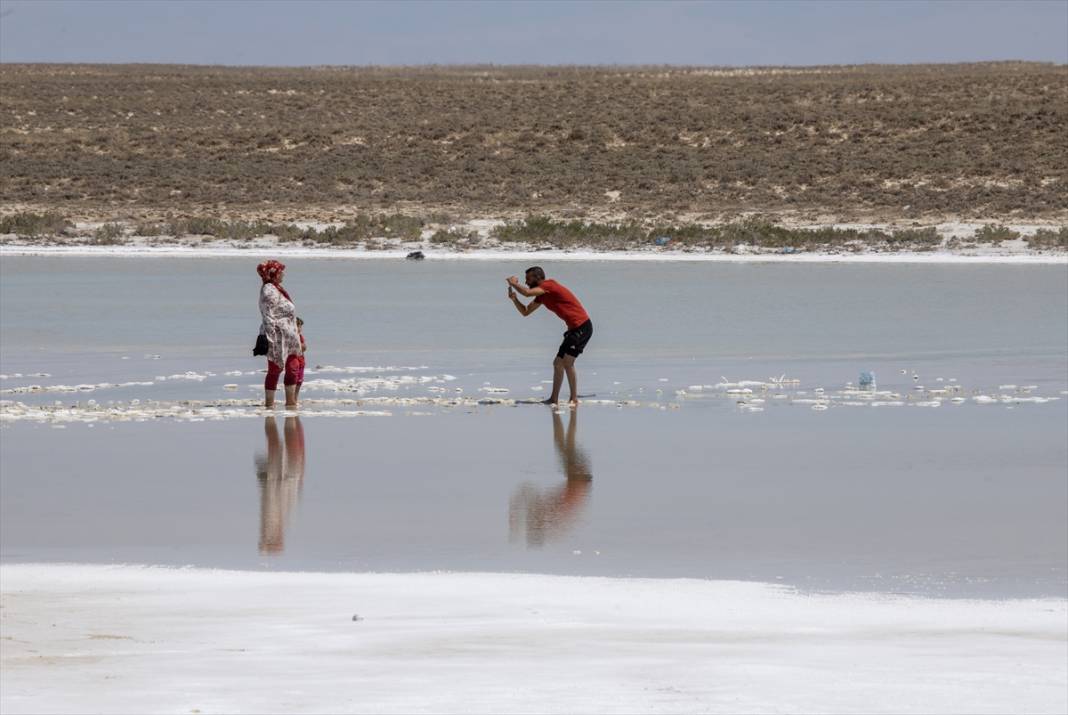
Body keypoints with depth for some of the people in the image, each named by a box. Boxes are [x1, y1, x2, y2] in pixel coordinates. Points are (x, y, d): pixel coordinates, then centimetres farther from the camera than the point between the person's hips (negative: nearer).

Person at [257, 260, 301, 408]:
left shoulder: (276, 288, 15)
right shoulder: (268, 291, -15)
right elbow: (268, 317, -20)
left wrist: (295, 335, 23)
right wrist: (271, 338, -23)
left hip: (288, 337, 10)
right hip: (278, 336, -10)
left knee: (292, 368, 10)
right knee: (275, 369, -3)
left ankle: (291, 402, 16)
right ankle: (269, 403, 3)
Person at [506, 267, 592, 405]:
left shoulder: (549, 285, -13)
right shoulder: (542, 295, 17)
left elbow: (527, 293, -27)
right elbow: (525, 312, 21)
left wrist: (513, 284, -8)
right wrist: (514, 299, 4)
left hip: (581, 327, -10)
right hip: (574, 329, 10)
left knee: (567, 362, -15)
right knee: (558, 363, 14)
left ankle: (574, 399, -14)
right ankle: (554, 399, 20)